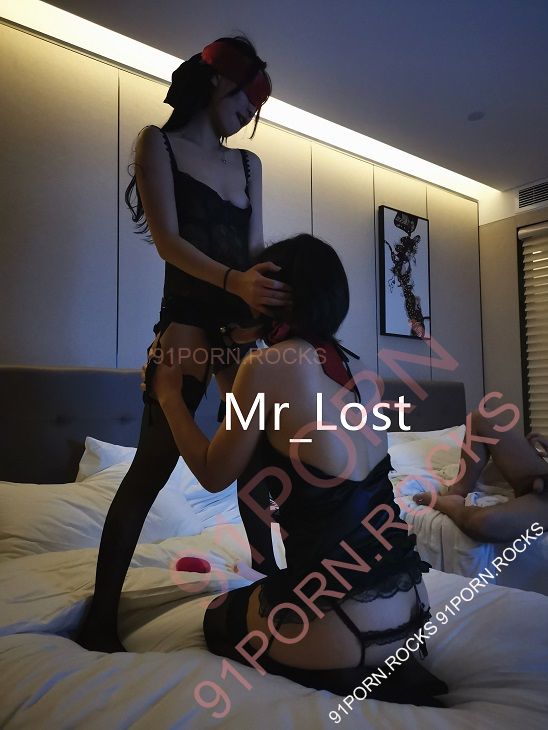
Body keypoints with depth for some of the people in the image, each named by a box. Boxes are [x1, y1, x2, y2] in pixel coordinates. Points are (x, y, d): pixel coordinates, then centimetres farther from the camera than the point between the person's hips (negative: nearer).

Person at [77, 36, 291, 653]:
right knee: (153, 462, -9)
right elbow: (167, 239, -11)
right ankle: (99, 618, 1)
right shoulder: (158, 143, 4)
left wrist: (274, 296, -11)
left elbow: (255, 248, 9)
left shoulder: (248, 163, 19)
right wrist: (233, 280, -28)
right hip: (188, 316, -6)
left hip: (244, 320, 6)